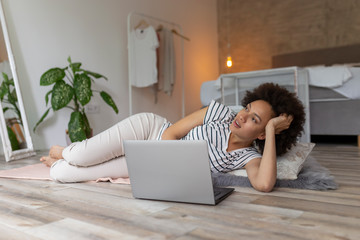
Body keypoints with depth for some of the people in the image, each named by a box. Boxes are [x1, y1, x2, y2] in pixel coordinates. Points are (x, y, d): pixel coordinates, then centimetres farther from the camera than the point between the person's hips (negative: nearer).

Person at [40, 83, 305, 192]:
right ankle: (61, 151, 25)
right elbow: (171, 132, -11)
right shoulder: (220, 112, -15)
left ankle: (59, 161, 31)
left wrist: (272, 130, -33)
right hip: (149, 128, 0)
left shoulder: (249, 157, -15)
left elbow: (264, 184, -39)